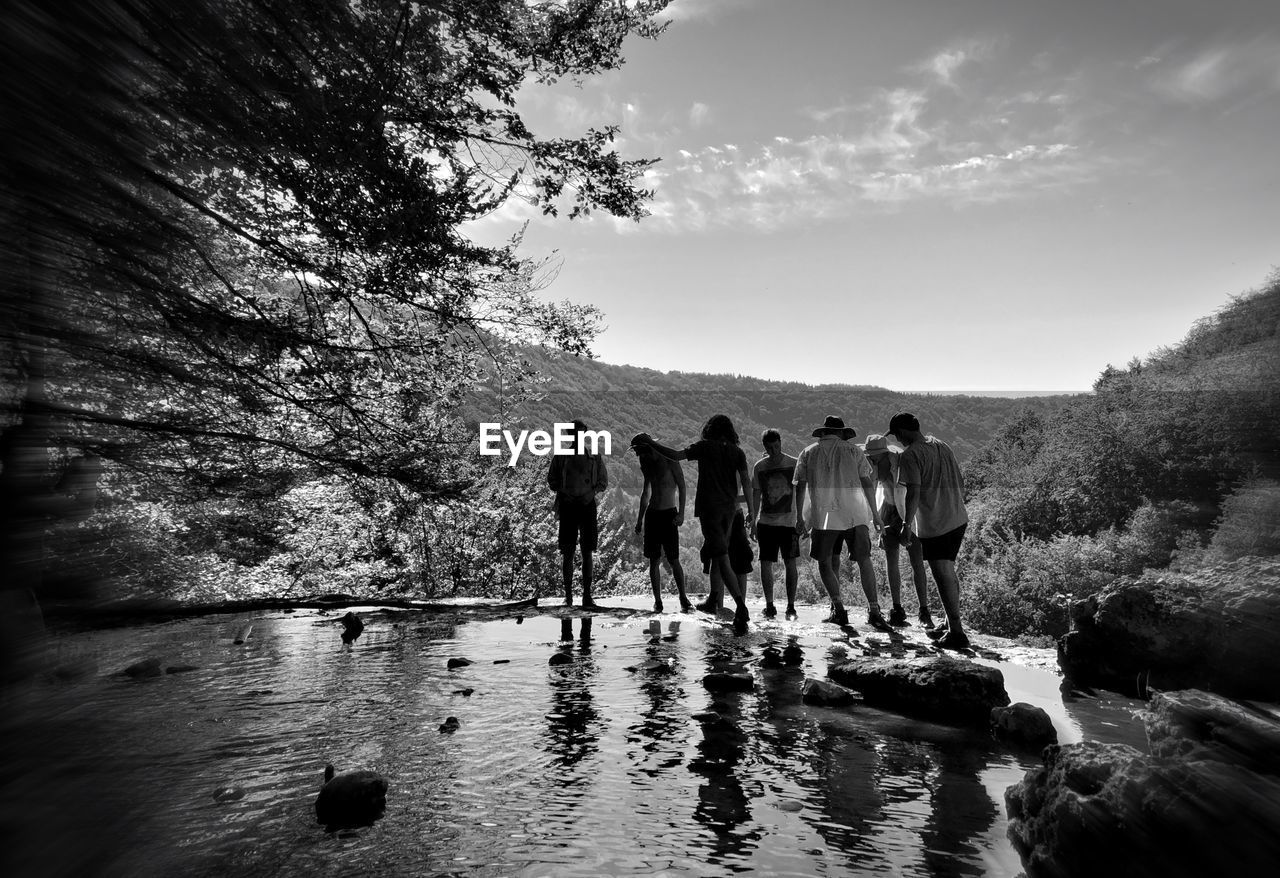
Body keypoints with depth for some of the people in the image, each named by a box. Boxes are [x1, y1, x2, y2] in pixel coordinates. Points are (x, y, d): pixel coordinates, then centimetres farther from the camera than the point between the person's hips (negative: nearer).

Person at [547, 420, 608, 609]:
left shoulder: (594, 457, 7)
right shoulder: (560, 457, 6)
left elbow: (603, 481, 12)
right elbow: (552, 479, 12)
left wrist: (592, 493, -3)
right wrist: (564, 492, -3)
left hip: (587, 506, 0)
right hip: (568, 506, 0)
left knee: (587, 552, -1)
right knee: (568, 552, 0)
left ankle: (587, 596, 1)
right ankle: (568, 593, 8)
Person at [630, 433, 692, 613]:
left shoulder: (669, 461, -7)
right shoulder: (645, 465, 11)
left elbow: (682, 487, -6)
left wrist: (681, 513, -15)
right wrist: (640, 518, 20)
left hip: (669, 514, -5)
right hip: (652, 514, 5)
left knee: (673, 560, -7)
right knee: (654, 560, 3)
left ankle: (683, 597, 5)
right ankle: (657, 600, 9)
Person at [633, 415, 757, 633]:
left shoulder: (704, 447, -4)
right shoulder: (737, 452, 5)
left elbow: (676, 455, -10)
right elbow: (746, 482, -1)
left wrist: (651, 443, 0)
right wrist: (752, 511, 2)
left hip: (709, 507, -5)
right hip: (729, 508, 5)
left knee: (722, 559, -10)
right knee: (715, 552, 25)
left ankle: (741, 606, -20)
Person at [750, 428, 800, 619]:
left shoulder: (794, 464, -2)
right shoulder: (759, 466, 3)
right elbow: (756, 495, 9)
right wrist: (753, 522, 8)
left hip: (789, 521, -2)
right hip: (766, 522, 2)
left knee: (790, 564, 0)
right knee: (765, 564, 1)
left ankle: (791, 607, 12)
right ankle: (769, 606, 15)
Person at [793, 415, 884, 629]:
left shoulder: (808, 453, 10)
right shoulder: (854, 451, 8)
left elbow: (800, 487, 8)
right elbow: (867, 482, 5)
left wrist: (799, 517, 13)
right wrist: (875, 513, 10)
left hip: (823, 516, 0)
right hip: (856, 514, 0)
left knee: (825, 563, 11)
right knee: (864, 561, 4)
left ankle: (838, 608, 4)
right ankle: (874, 610, -1)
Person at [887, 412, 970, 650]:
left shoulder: (910, 455, -13)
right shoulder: (941, 445, 12)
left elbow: (913, 492, -21)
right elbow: (960, 482, 16)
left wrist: (907, 525, -17)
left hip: (934, 525, -8)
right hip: (958, 519, 8)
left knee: (943, 577, -3)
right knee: (949, 573, 17)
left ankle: (956, 632, 0)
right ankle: (950, 624, 28)